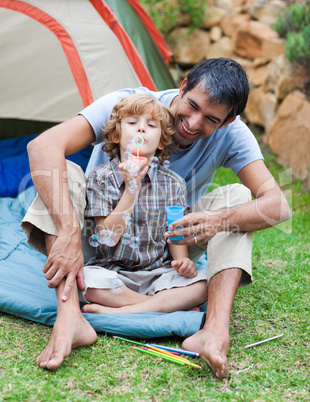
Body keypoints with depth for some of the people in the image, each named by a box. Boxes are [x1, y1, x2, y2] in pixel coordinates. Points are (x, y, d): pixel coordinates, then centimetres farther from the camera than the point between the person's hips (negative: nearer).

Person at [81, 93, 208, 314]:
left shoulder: (173, 183, 3)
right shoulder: (101, 177, -5)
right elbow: (108, 237, -14)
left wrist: (182, 261, -14)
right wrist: (131, 188, -21)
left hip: (157, 272, 2)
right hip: (113, 272, -2)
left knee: (201, 283, -23)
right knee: (89, 281, -34)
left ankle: (120, 312, -26)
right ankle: (170, 304, -21)